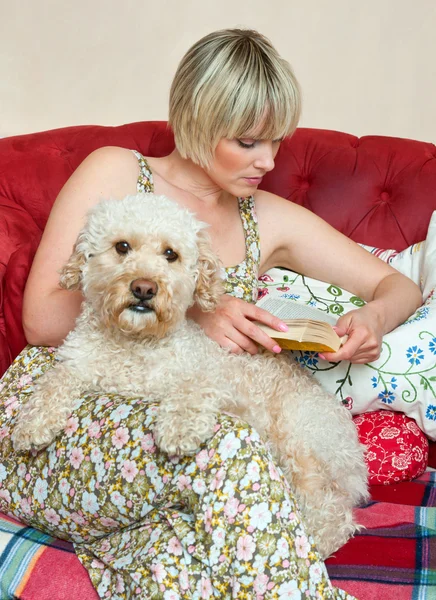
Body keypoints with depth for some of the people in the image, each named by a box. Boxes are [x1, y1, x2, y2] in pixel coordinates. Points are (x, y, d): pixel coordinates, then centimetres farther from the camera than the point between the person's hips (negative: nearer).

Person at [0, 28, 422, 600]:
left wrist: (374, 317, -6)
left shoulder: (268, 220, 14)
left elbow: (399, 285, 19)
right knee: (224, 445, -33)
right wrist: (186, 316, -16)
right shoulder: (115, 172, 4)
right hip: (56, 419, -2)